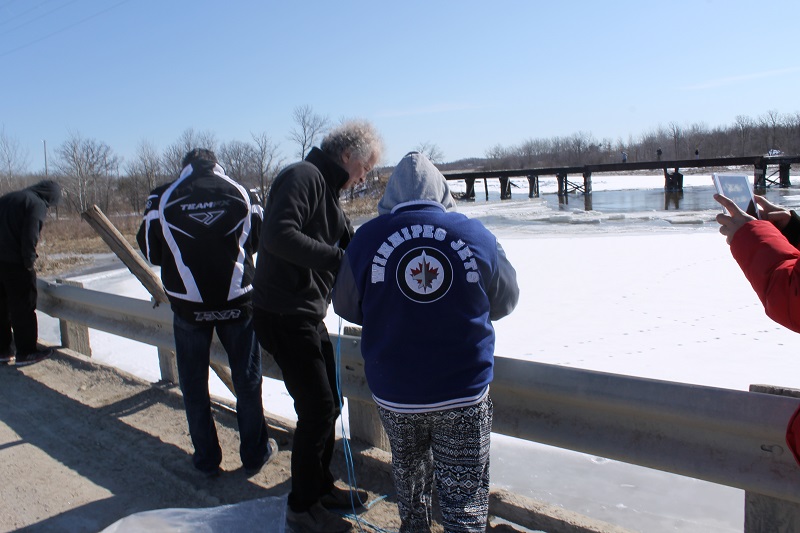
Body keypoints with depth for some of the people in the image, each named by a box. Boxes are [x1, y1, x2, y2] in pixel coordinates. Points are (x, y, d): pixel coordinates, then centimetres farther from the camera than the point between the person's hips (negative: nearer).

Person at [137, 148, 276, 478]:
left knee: (194, 384, 14)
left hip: (188, 305, 0)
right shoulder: (241, 193, -1)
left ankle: (207, 460, 23)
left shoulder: (163, 197, -3)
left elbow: (151, 252, 3)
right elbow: (261, 238, 7)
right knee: (247, 379, 13)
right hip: (238, 302, 1)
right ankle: (255, 454, 23)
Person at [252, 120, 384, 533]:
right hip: (284, 316, -10)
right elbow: (279, 235, -31)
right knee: (317, 409, -3)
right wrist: (338, 258, -28)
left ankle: (321, 486, 35)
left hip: (308, 316, 10)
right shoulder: (303, 177, -15)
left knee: (328, 404, 17)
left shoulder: (328, 191, 17)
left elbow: (352, 244, 24)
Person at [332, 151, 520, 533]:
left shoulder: (367, 237, -9)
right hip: (466, 393, -1)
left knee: (409, 472, 26)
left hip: (394, 393, 1)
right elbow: (504, 302, 7)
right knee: (465, 493, 10)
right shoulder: (476, 235, -7)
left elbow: (347, 307, 4)